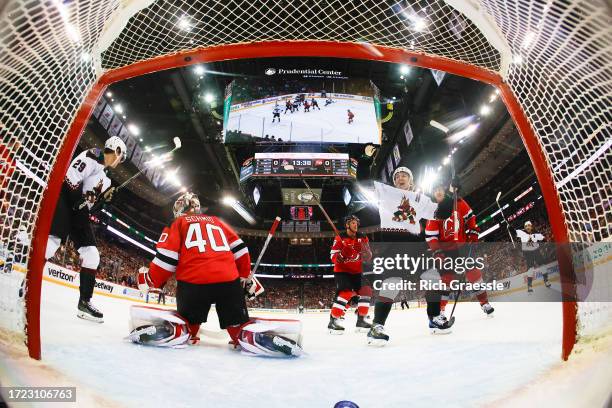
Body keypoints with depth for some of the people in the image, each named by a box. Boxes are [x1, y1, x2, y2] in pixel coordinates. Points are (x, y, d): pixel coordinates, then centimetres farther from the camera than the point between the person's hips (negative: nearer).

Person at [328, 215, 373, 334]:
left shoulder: (362, 238, 3)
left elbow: (367, 258, 2)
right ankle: (333, 321, -13)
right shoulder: (340, 238, -11)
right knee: (346, 293, -21)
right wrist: (338, 257, -35)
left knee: (365, 292, -3)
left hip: (356, 272, 6)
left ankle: (361, 320, 11)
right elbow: (333, 255, -13)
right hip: (341, 271, -6)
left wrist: (366, 251, -19)